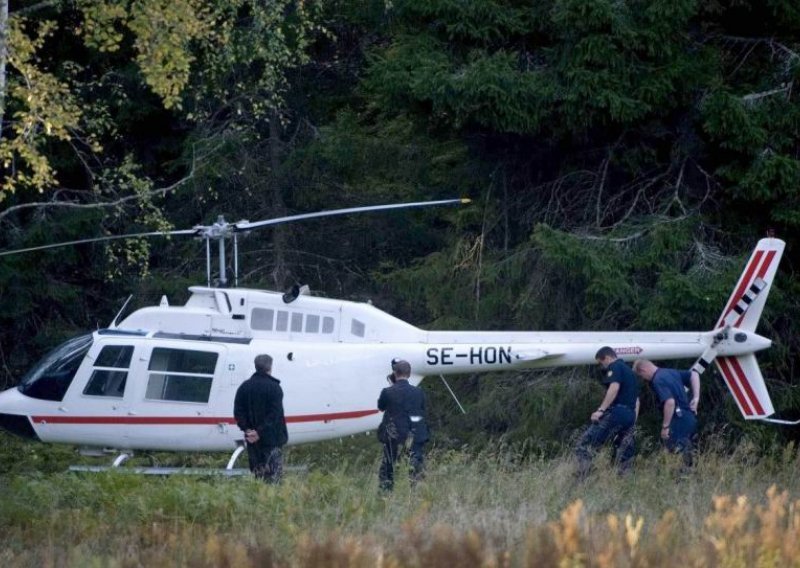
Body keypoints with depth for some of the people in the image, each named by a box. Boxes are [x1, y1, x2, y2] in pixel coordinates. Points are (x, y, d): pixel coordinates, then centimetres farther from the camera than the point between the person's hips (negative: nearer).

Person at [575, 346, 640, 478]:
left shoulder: (615, 367, 1)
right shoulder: (630, 372, 29)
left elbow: (614, 387, -17)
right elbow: (636, 399, 28)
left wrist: (601, 410, -21)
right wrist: (633, 423, 26)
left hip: (616, 412, -9)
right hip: (630, 416, 9)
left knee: (585, 443, -14)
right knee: (624, 456, 9)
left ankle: (581, 480, -26)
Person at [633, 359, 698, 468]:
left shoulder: (658, 381, -16)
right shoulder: (671, 372, 13)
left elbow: (670, 402, -29)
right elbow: (694, 375, 21)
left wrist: (665, 426, -23)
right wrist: (695, 398, 15)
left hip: (679, 420, -10)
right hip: (690, 418, 10)